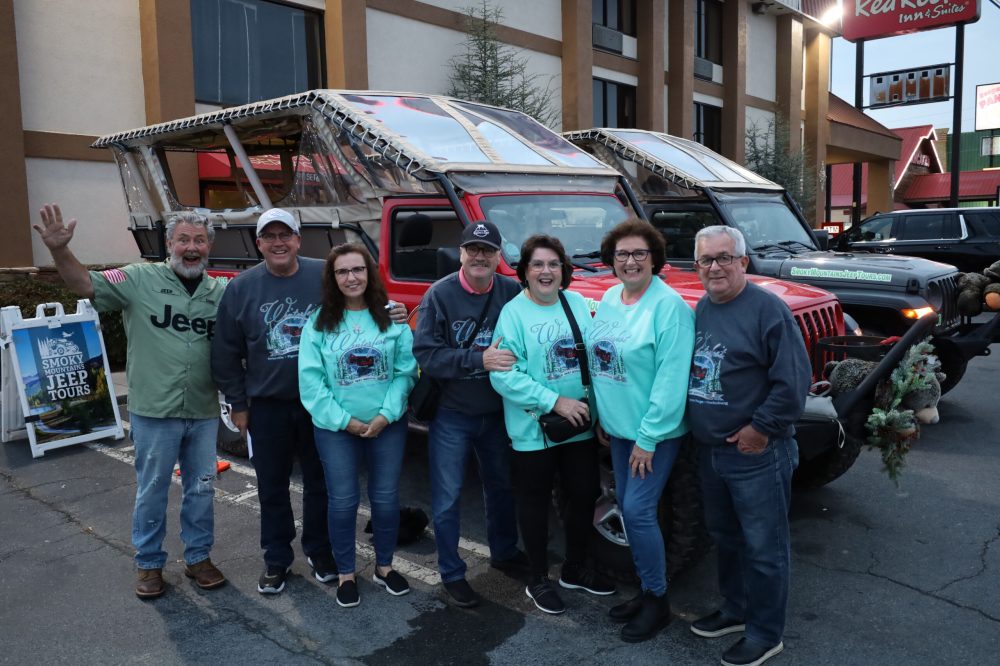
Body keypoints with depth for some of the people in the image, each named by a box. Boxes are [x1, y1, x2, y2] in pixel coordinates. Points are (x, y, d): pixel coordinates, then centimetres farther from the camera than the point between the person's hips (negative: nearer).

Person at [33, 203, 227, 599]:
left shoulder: (222, 293, 3)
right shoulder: (139, 279, -6)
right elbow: (84, 284, -12)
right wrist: (59, 250, -27)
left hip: (204, 413, 3)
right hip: (154, 411, -2)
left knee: (201, 489, 14)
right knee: (152, 491, 11)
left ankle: (198, 558, 32)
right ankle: (149, 564, 29)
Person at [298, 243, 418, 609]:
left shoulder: (392, 317, 0)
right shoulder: (319, 322, -2)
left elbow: (406, 372, -4)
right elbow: (310, 380, -6)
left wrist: (386, 415, -14)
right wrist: (344, 420, -12)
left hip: (388, 425, 1)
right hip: (335, 428, -1)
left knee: (386, 497, 11)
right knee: (343, 501, 6)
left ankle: (384, 566, 31)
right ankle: (346, 574, 25)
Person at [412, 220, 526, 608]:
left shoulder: (512, 293, -8)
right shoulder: (440, 294, -13)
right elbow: (424, 354, -18)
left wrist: (511, 359, -19)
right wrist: (480, 359, -27)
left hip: (496, 412, 3)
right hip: (451, 415, -3)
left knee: (501, 486, 20)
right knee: (447, 498, 6)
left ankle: (504, 553, 43)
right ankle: (452, 574, 23)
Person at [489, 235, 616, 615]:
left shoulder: (578, 304, 2)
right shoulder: (513, 313, -12)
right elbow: (504, 376, -19)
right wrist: (555, 402, -22)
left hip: (581, 425, 5)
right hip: (533, 431, -4)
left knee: (584, 496, 16)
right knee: (536, 503, 10)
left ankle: (575, 570, 38)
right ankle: (539, 581, 29)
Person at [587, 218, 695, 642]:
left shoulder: (669, 306, -18)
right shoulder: (609, 299, 6)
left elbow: (672, 379, -21)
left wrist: (649, 436, -20)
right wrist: (601, 415, 14)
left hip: (655, 431, -7)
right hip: (618, 426, 8)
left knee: (637, 510, -7)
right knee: (626, 507, 13)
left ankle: (658, 600, 12)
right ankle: (646, 589, 30)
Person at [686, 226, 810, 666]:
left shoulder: (767, 309, -15)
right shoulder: (700, 309, 8)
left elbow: (794, 380, -18)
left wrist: (761, 428, -15)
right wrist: (696, 425, 11)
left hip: (756, 454, -7)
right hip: (709, 451, 8)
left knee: (763, 547, 5)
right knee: (725, 537, 21)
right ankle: (735, 610, 40)